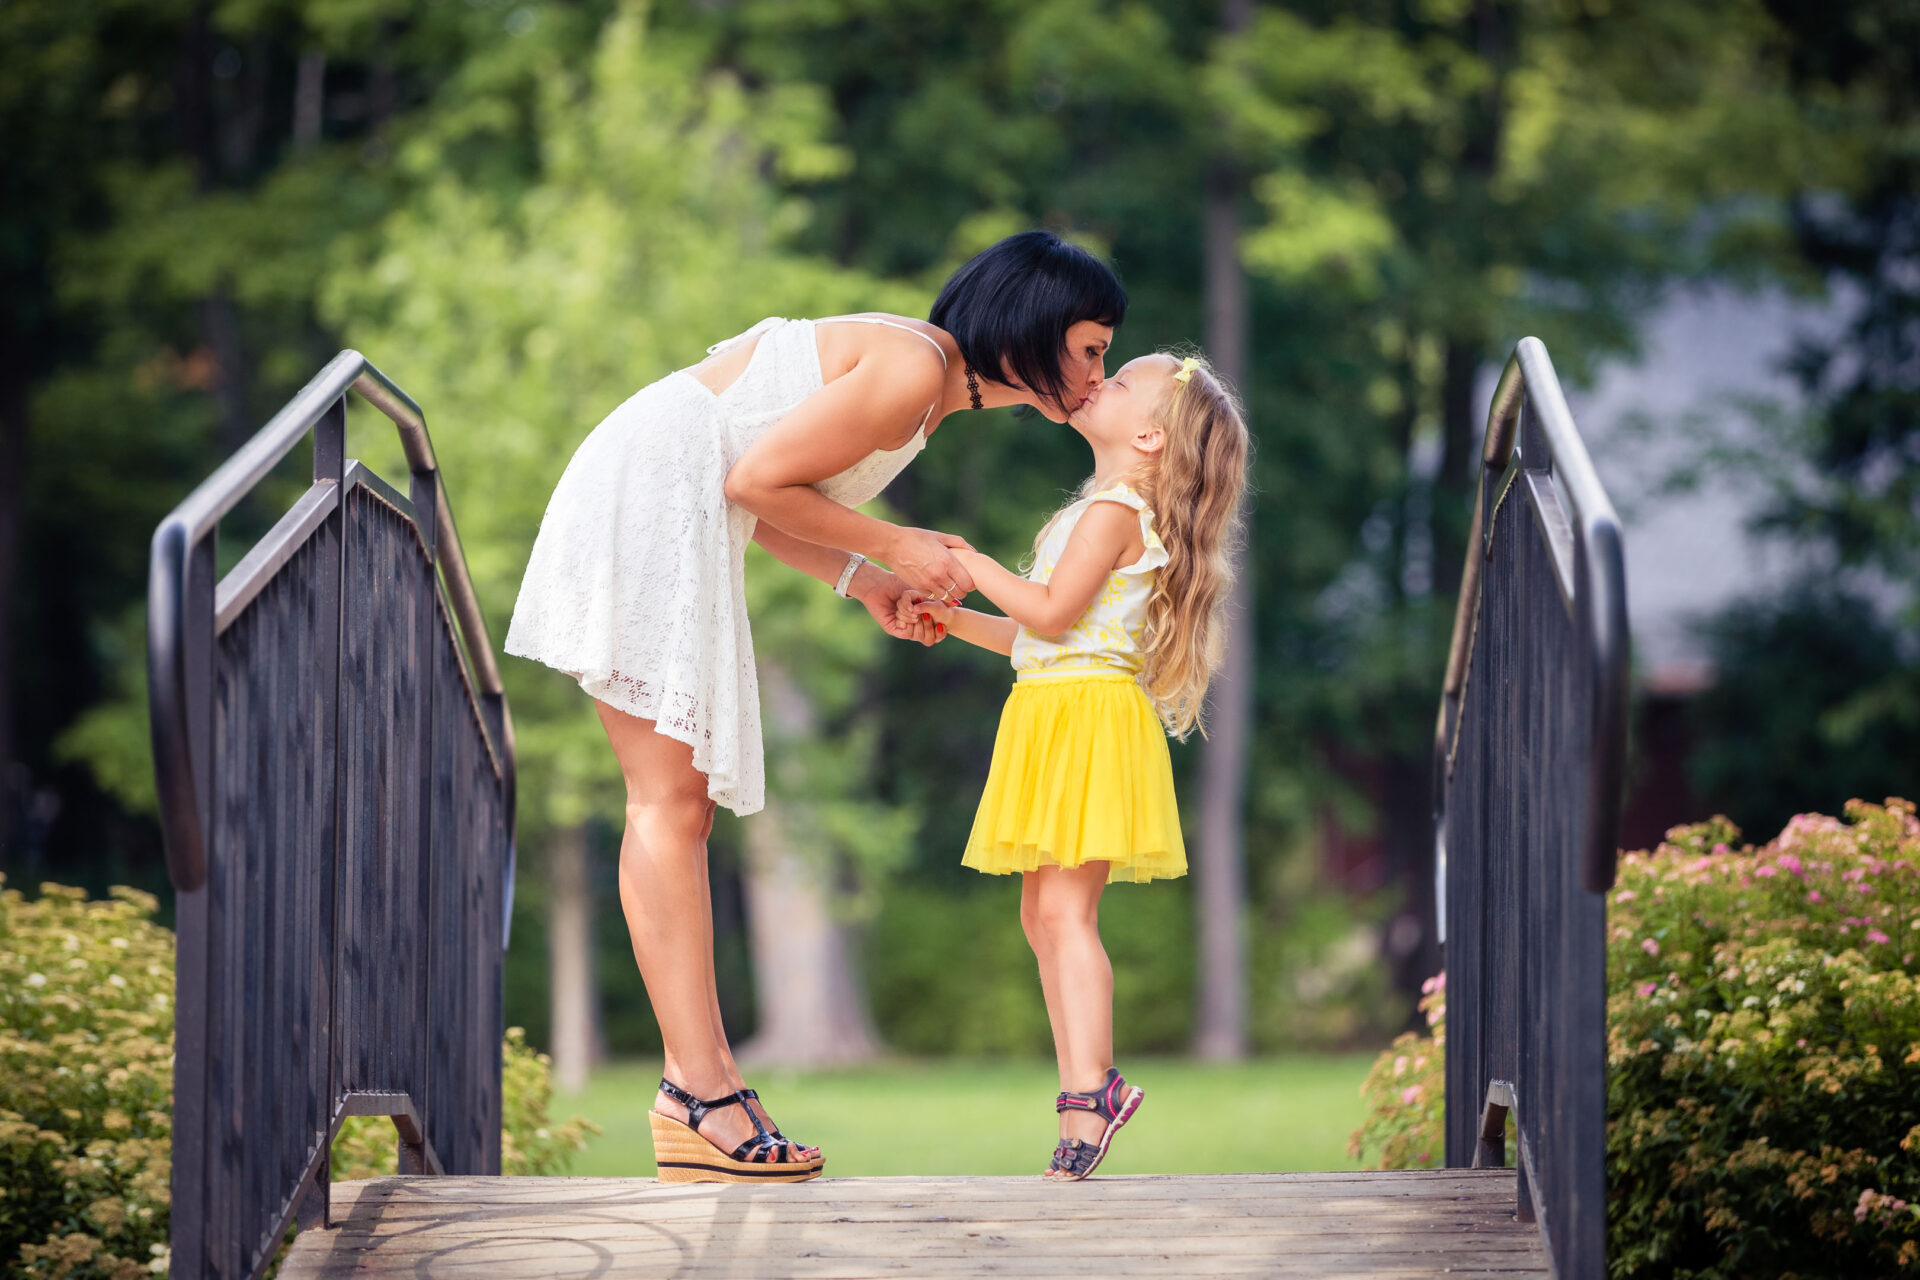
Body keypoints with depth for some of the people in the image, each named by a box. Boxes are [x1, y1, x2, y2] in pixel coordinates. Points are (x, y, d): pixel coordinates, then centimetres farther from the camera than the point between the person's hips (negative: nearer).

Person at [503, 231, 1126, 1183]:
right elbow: (756, 480, -16)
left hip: (675, 519, 10)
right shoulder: (912, 368, -14)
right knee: (670, 801, -14)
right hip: (644, 500, -10)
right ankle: (703, 1093, -18)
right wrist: (890, 546, -5)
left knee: (681, 805, 4)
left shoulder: (930, 383, 17)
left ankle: (695, 1081, 2)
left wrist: (866, 583, 10)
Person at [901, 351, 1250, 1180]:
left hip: (1089, 714, -10)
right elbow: (1038, 636, 23)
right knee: (1043, 912, 9)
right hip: (1053, 711, 10)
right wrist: (953, 619, 15)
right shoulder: (1103, 512, 22)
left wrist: (973, 566, -10)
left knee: (1066, 906, -14)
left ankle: (1090, 1096, -17)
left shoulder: (1112, 512, -10)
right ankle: (1087, 1087, 13)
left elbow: (1053, 614, -19)